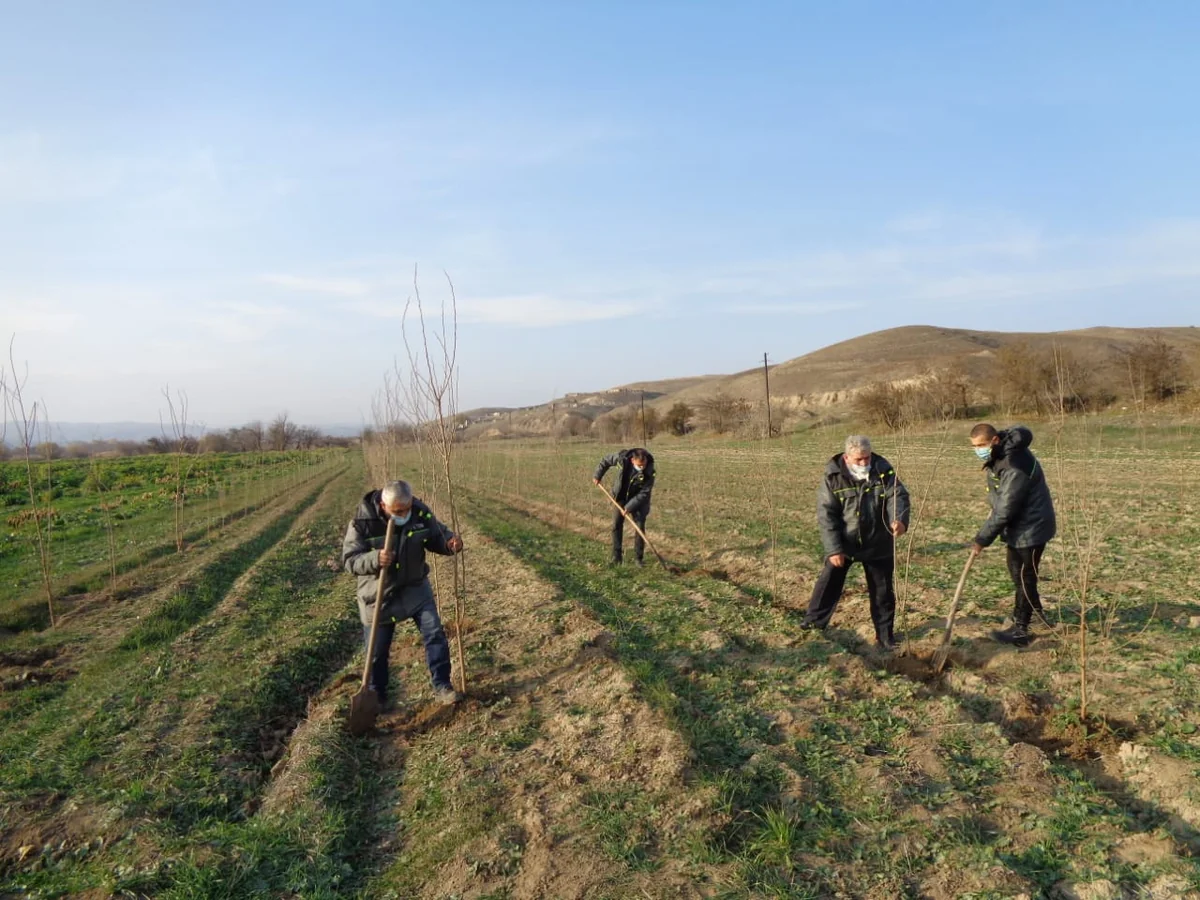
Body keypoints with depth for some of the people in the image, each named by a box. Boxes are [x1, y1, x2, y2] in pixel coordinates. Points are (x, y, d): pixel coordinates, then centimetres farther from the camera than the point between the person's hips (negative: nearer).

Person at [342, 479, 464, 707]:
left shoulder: (420, 512, -15)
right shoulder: (362, 522, -23)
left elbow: (437, 536, 0)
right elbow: (349, 560, -20)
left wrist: (451, 542, -24)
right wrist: (374, 559, -41)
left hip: (415, 586, 2)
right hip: (378, 594, -2)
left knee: (434, 633, -5)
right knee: (377, 650, 10)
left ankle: (442, 686, 11)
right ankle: (376, 697, 31)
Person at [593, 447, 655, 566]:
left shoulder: (649, 472, -30)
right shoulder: (622, 457, -27)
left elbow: (644, 493, -23)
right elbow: (606, 460, -7)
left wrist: (630, 507, -26)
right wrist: (597, 475, -2)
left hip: (638, 500, -2)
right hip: (621, 497, 2)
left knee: (640, 526, -5)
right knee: (616, 525, 1)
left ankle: (639, 558, 7)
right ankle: (617, 557, 10)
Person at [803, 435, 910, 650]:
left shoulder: (883, 471, -10)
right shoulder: (833, 476, -15)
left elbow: (897, 495, -20)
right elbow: (826, 514, -15)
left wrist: (900, 519, -43)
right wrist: (833, 548, -20)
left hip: (877, 544, 1)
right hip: (842, 543, -1)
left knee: (883, 590, 9)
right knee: (828, 584, 7)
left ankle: (885, 636, 23)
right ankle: (812, 625, 24)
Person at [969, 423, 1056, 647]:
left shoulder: (1014, 467, -32)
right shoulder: (999, 454, -3)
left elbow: (1004, 511, -30)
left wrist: (982, 540, -24)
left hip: (1031, 527, -10)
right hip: (1019, 524, 10)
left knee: (1024, 577, -2)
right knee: (1016, 569, 22)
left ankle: (1020, 630, 7)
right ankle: (1035, 610, 41)